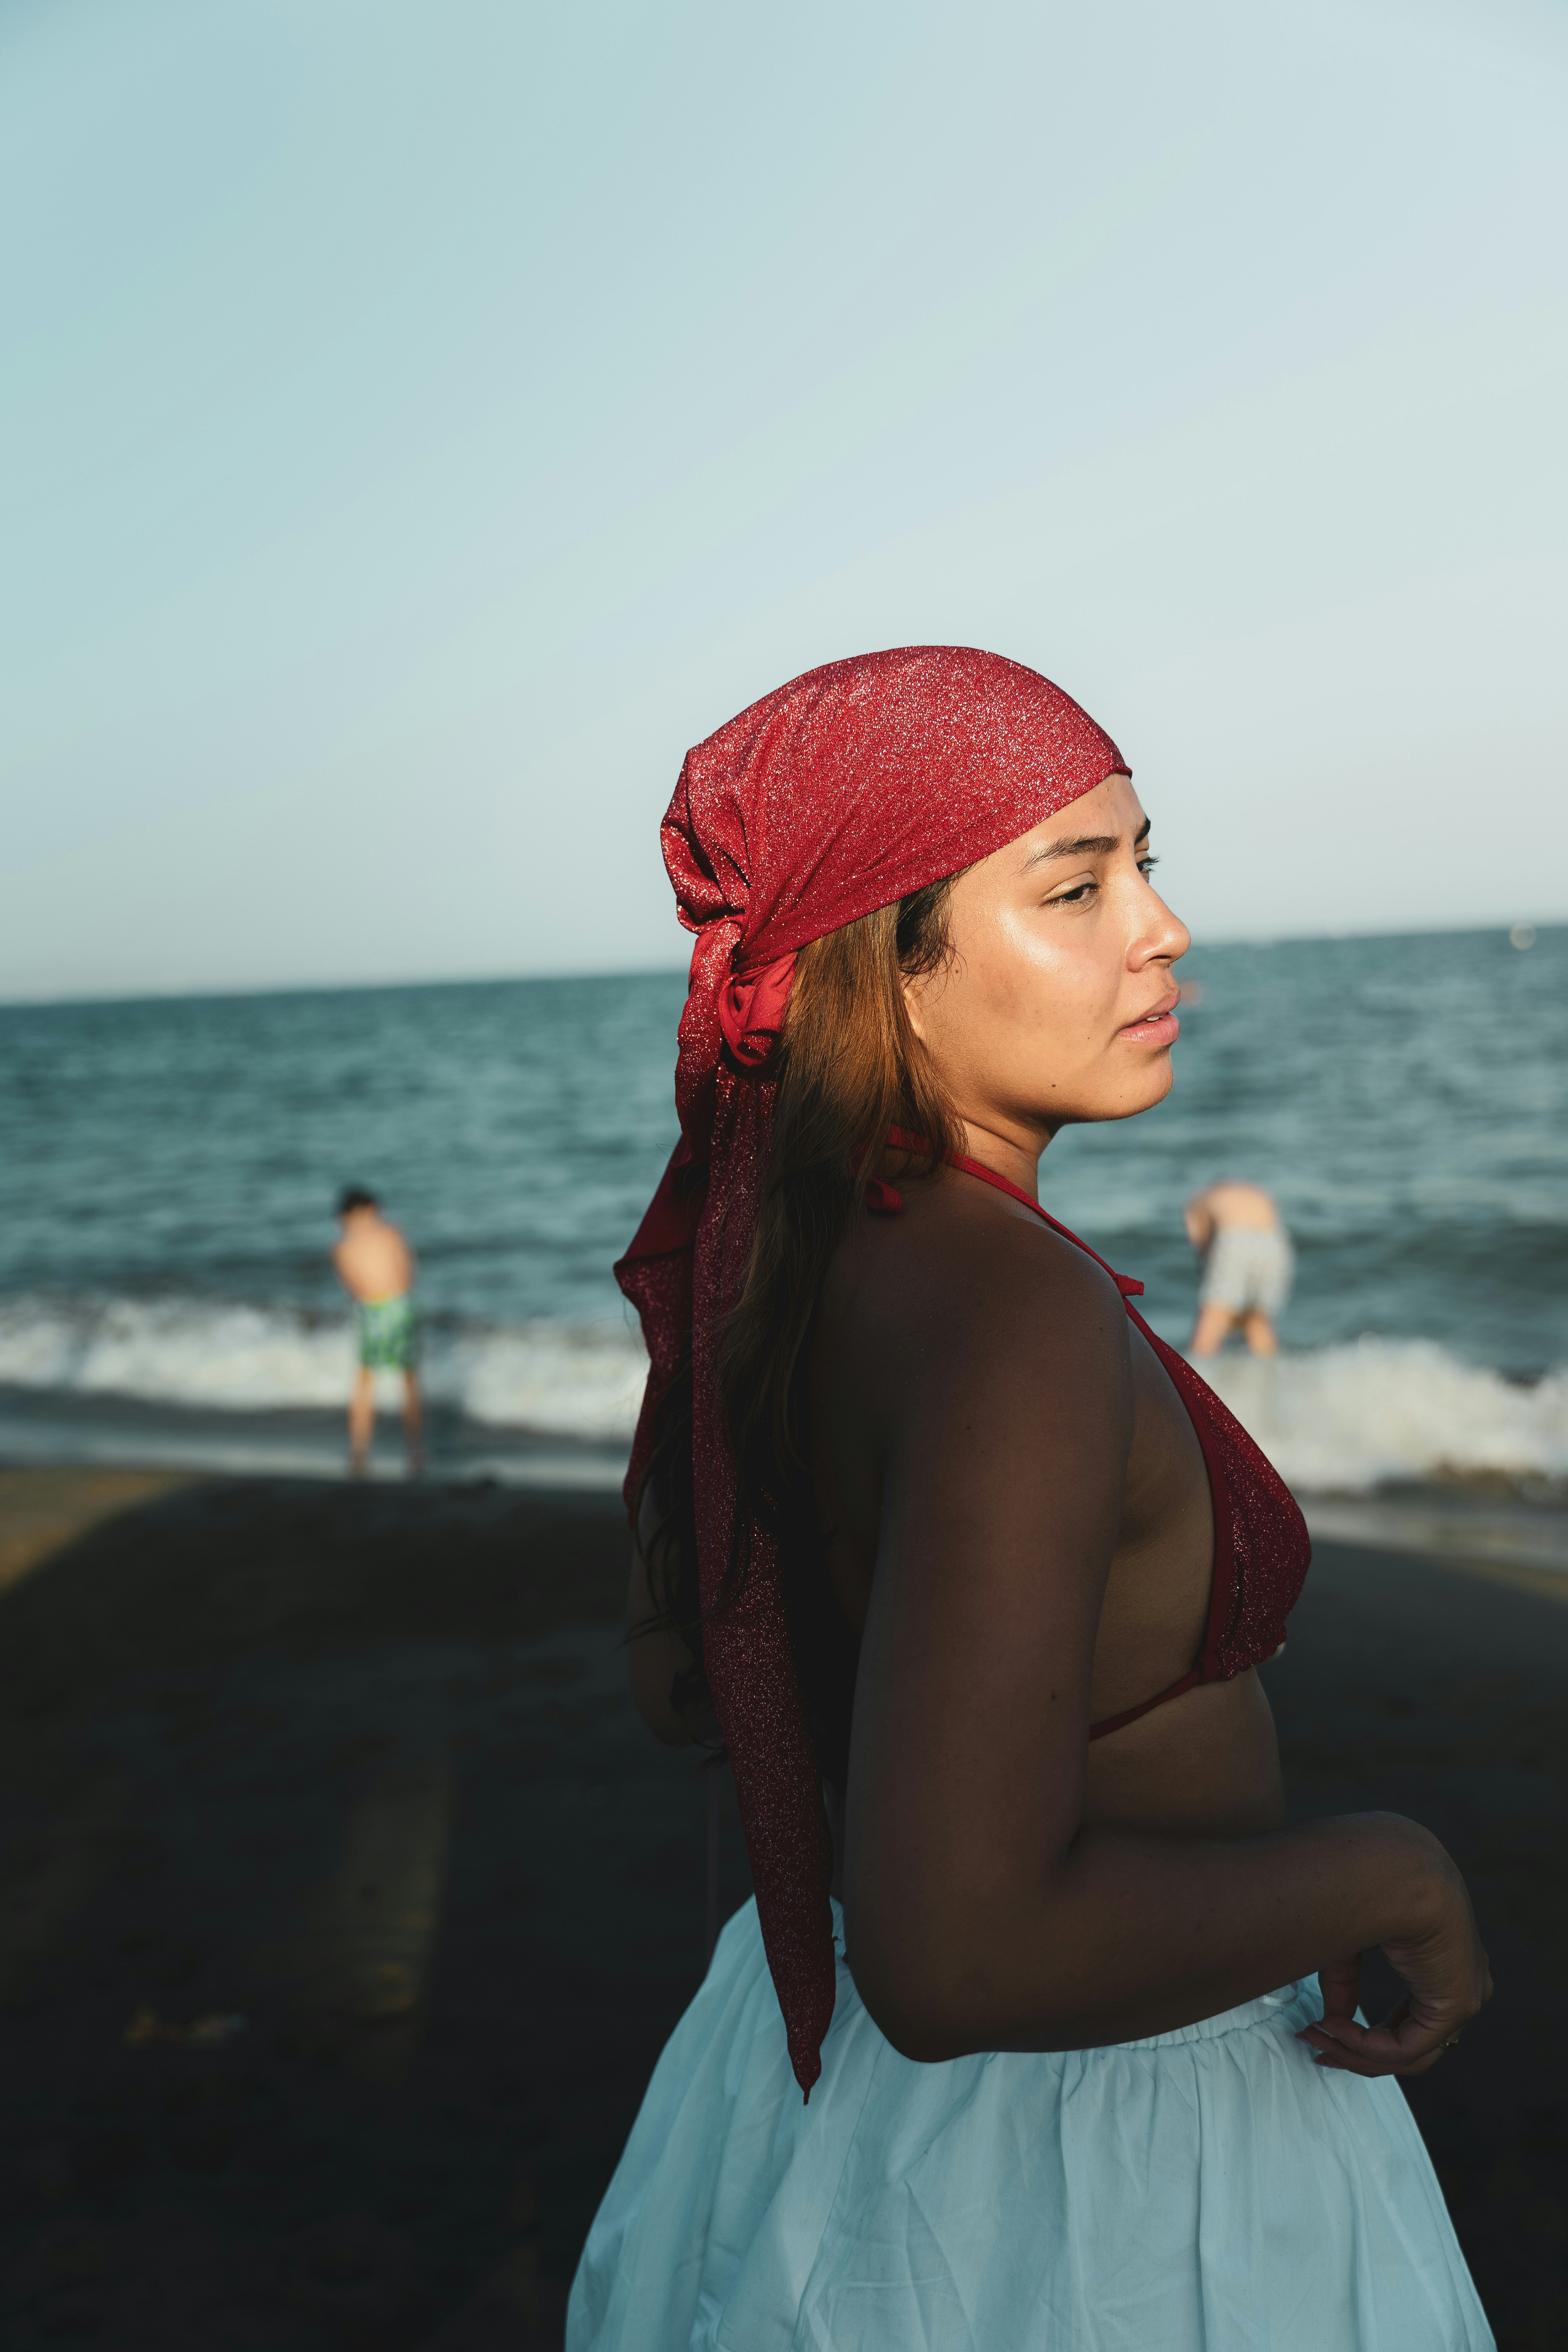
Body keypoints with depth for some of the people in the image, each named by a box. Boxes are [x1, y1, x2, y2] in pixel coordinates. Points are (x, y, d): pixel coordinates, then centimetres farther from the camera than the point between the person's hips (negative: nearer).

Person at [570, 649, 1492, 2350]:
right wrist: (1389, 1874, -23)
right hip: (1088, 2163, -7)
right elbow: (957, 1956, -37)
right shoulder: (1006, 1310, -33)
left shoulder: (769, 1254, -6)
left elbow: (677, 1684, 5)